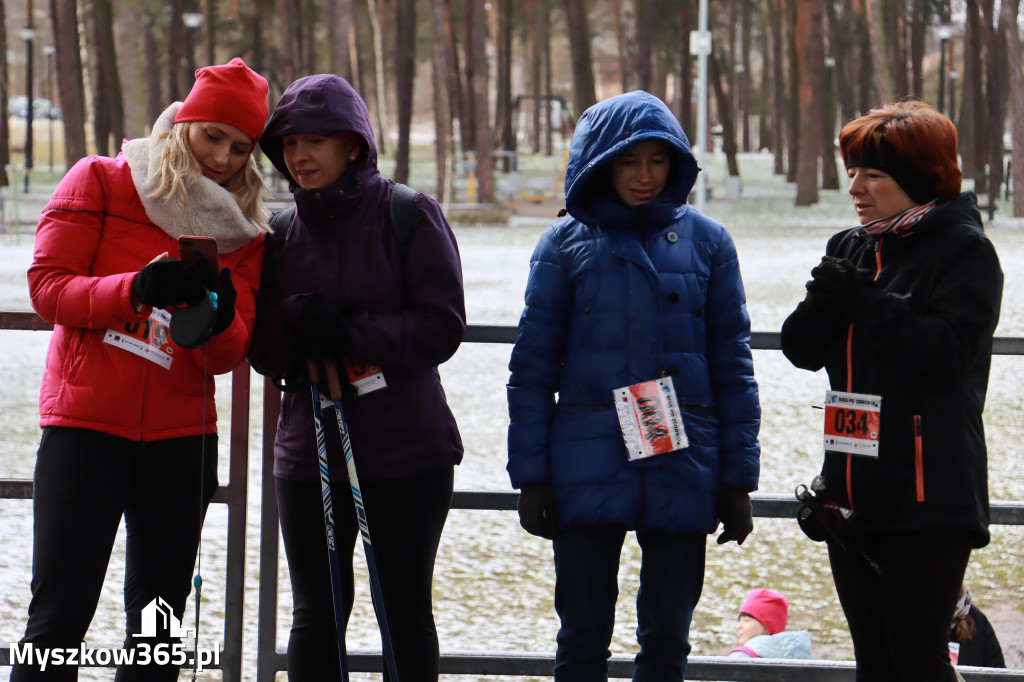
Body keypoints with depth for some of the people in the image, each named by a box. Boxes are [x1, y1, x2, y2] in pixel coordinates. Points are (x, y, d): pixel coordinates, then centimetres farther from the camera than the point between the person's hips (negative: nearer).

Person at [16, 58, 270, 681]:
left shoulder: (241, 229, 10)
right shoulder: (99, 182, 2)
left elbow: (230, 355, 3)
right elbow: (48, 286, -8)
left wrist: (220, 319, -20)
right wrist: (136, 289, -23)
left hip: (181, 436, 4)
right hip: (87, 424, -4)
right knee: (62, 611, -10)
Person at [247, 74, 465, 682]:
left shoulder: (410, 216, -4)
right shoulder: (281, 235, 7)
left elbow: (443, 325, -11)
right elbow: (263, 351, 4)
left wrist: (353, 334, -20)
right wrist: (299, 321, -18)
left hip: (409, 449, -3)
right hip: (310, 446, 3)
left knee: (406, 609, 6)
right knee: (315, 612, 5)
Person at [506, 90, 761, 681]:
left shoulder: (706, 241, 4)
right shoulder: (567, 244, 3)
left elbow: (732, 364, 6)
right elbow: (533, 367, 4)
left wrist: (739, 478, 3)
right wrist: (531, 477, -1)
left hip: (682, 472, 1)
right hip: (589, 470, -1)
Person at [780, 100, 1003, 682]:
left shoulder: (964, 250, -7)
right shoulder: (850, 249, 14)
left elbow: (950, 349, -18)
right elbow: (802, 349, 10)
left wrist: (866, 301, -18)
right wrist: (822, 303, -10)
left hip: (928, 498, -7)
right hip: (853, 494, 7)